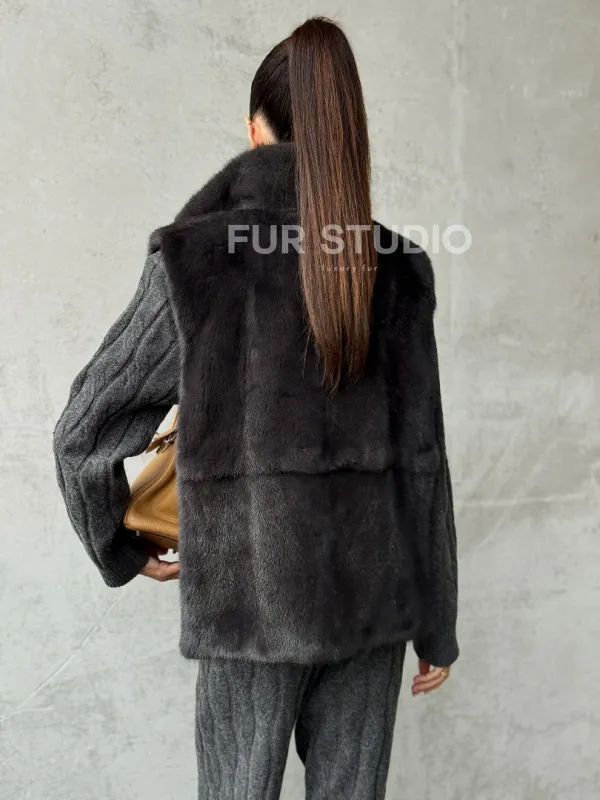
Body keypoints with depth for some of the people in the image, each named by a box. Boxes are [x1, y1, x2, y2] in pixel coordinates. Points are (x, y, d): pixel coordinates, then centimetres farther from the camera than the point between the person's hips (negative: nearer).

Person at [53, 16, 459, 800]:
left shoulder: (194, 255, -7)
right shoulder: (394, 268, -1)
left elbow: (85, 431, -2)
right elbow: (420, 462, -1)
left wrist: (122, 548, 16)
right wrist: (437, 624, 10)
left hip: (248, 593, -2)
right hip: (371, 587, 3)